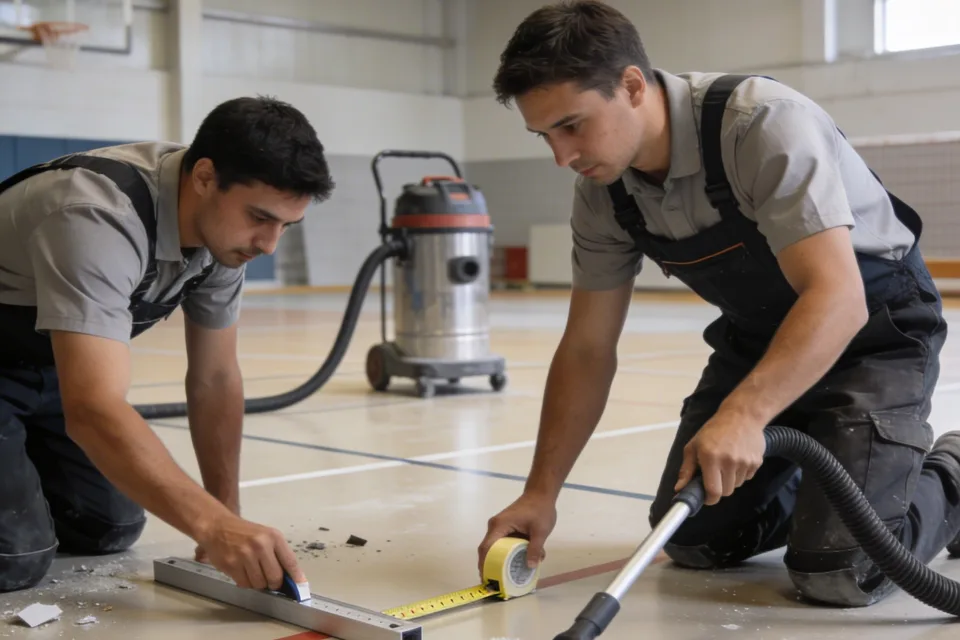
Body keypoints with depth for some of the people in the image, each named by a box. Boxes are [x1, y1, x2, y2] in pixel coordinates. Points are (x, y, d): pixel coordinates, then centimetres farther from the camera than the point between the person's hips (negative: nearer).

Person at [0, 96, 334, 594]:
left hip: (51, 362, 7)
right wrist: (214, 526, -54)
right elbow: (95, 411, -46)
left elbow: (215, 378, -4)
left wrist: (227, 522, -6)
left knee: (109, 529, 2)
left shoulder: (225, 225, -13)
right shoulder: (100, 219, -37)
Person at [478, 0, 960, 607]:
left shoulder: (764, 121, -31)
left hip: (873, 328, -6)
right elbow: (587, 350, -3)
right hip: (756, 336, 7)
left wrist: (743, 413, -52)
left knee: (836, 573, -17)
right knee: (692, 538, 5)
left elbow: (836, 297, -39)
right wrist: (541, 493, -8)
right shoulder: (602, 192, -10)